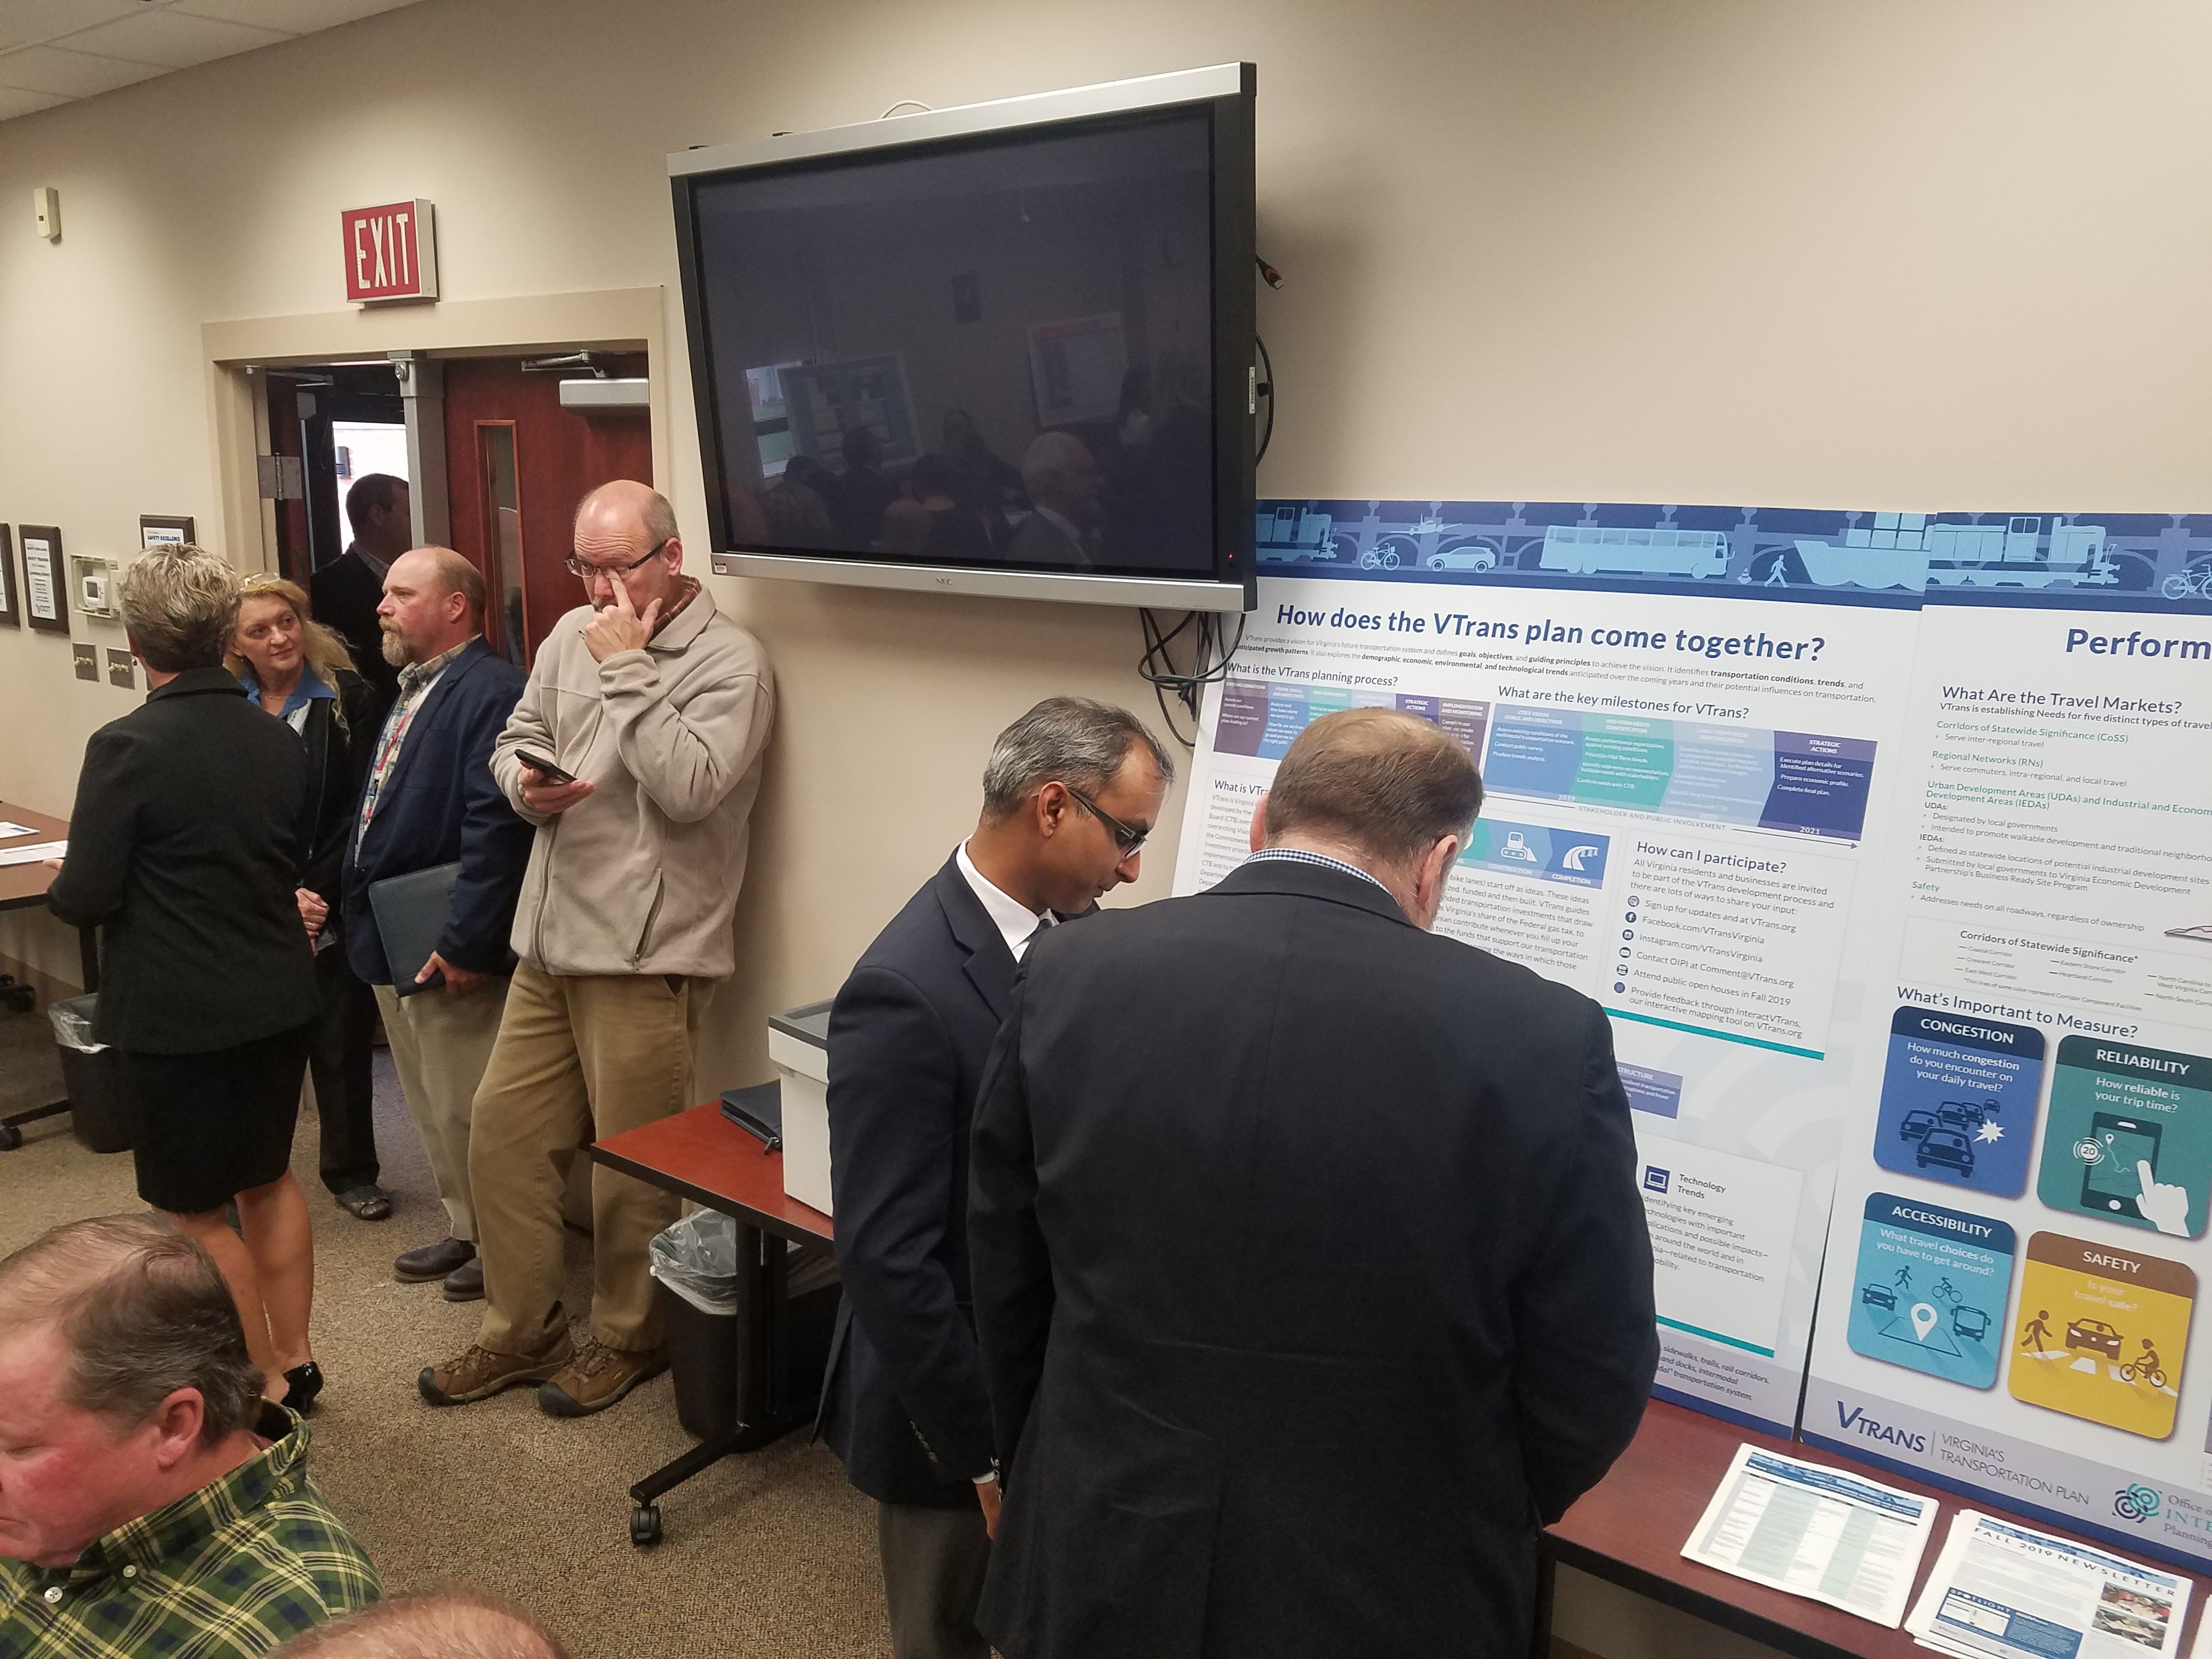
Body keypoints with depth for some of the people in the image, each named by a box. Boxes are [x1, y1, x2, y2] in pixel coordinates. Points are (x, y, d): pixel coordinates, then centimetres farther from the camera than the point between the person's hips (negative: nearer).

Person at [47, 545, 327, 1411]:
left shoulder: (126, 747, -18)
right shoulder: (280, 740, -2)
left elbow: (85, 899, -15)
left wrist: (61, 887, 6)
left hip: (175, 1015, -6)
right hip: (279, 998, 6)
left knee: (197, 1210, 11)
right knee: (267, 1177, 22)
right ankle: (293, 1357, 33)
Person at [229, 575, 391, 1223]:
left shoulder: (349, 699, -2)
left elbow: (361, 810, -5)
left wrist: (319, 892, -11)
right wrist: (280, 896, -10)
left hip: (334, 909, -1)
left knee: (342, 1041, 6)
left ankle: (352, 1171, 22)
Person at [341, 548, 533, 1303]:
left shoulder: (491, 692, -18)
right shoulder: (412, 689, 14)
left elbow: (496, 829, -25)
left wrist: (466, 944, -26)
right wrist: (345, 897, 17)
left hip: (446, 954, -10)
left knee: (466, 1110, 2)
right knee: (430, 1107, 20)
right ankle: (465, 1229, 35)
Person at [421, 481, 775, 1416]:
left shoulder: (729, 661, -10)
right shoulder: (572, 635, 11)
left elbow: (687, 788, -22)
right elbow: (515, 738, 17)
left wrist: (626, 669, -17)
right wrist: (527, 783, -6)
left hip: (645, 956, -7)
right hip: (551, 941, 7)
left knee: (632, 1166, 5)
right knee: (503, 1132, 14)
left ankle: (627, 1339, 28)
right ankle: (520, 1331, 31)